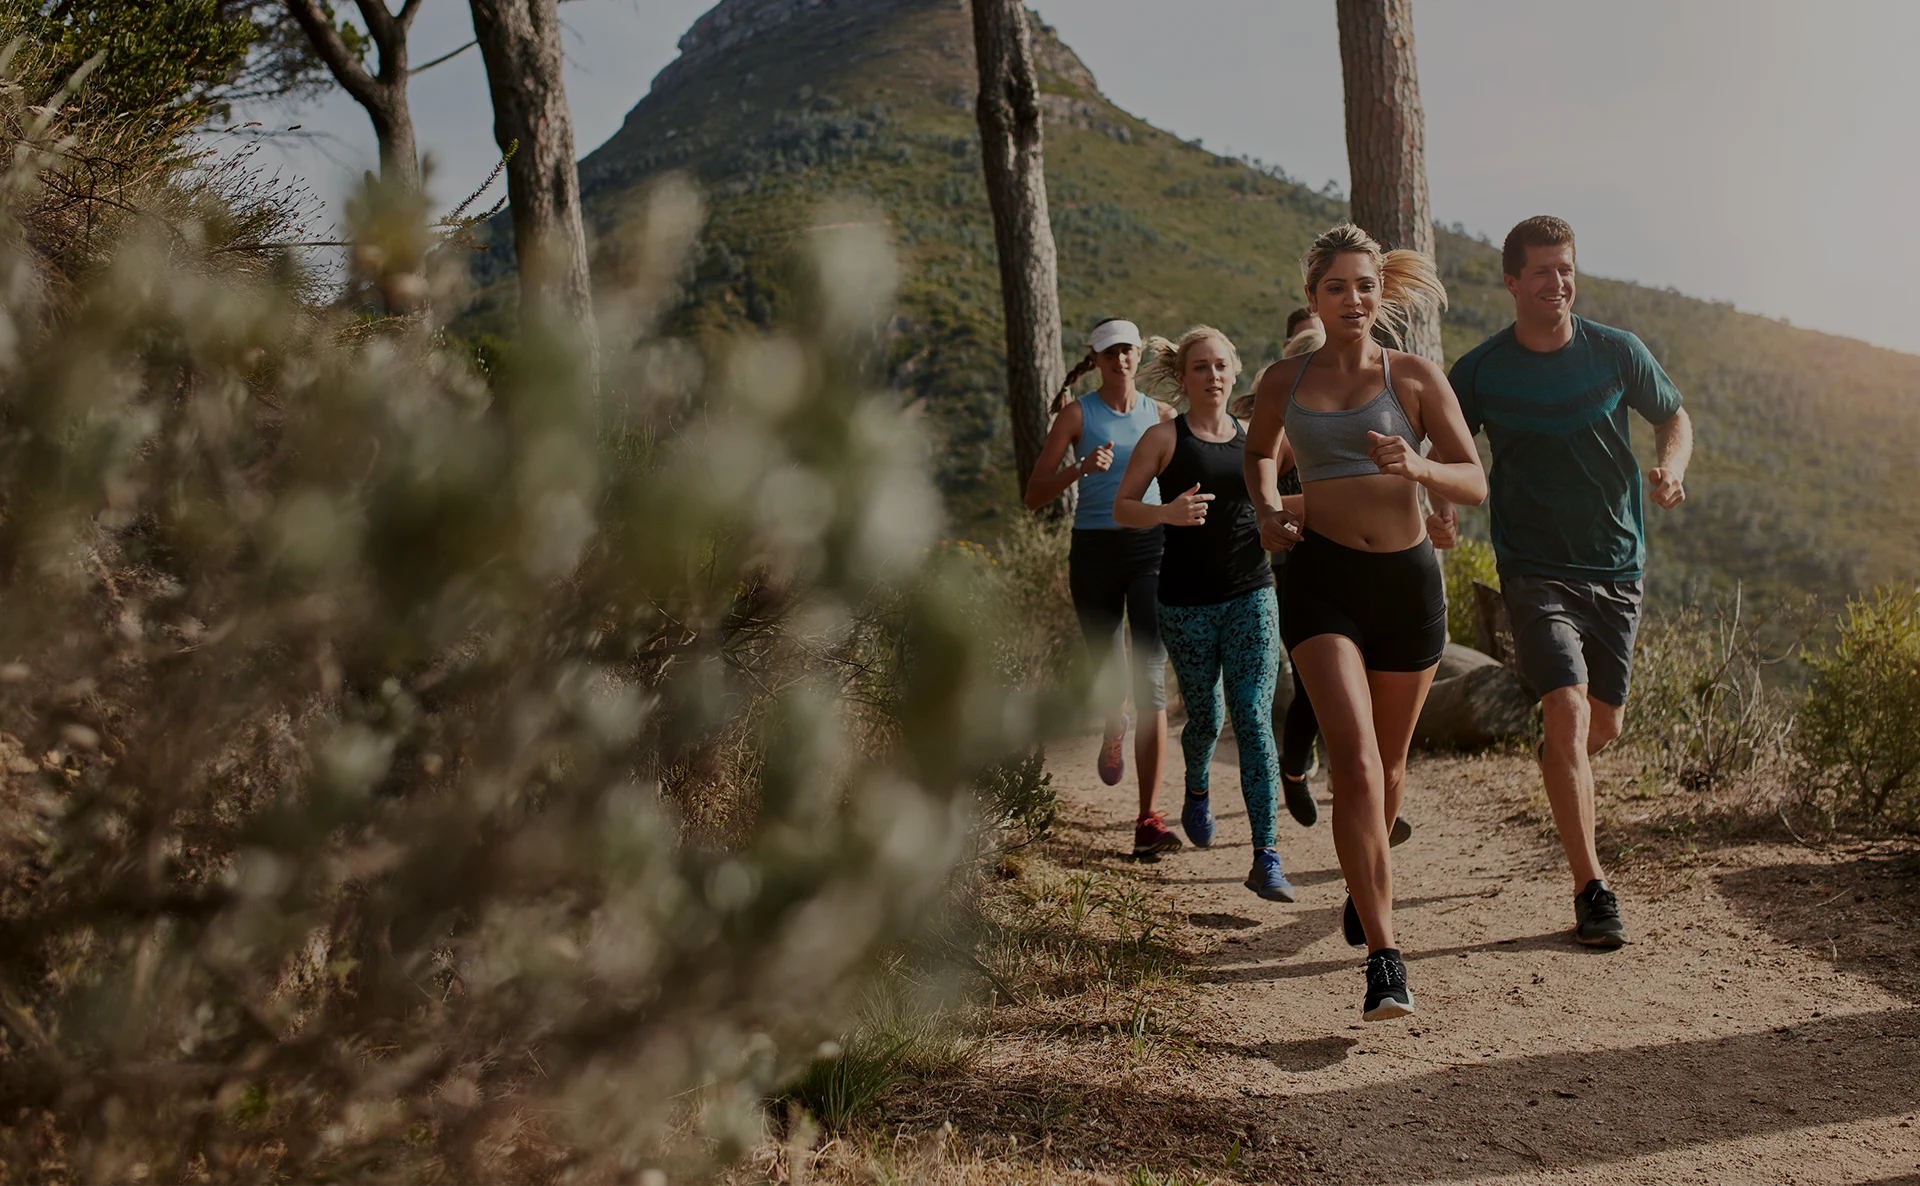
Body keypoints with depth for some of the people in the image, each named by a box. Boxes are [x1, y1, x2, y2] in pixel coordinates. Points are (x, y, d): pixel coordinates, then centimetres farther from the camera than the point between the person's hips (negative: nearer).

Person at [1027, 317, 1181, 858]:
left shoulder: (1158, 414, 10)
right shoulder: (1077, 414, 2)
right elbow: (1035, 496, -3)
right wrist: (1081, 469, -19)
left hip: (1150, 548, 1)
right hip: (1095, 550, 0)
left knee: (1150, 678, -12)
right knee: (1107, 669, 12)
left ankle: (1148, 820, -13)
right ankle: (1113, 733, 53)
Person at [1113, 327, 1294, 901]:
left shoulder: (1251, 437, 8)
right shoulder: (1164, 437, -2)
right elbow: (1122, 508, -3)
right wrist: (1168, 513, -22)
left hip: (1250, 596, 2)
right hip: (1187, 603, -2)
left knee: (1254, 721, -9)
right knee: (1204, 717, 10)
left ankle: (1266, 859, -10)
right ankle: (1197, 793, 46)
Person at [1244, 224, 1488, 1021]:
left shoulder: (1415, 377, 1)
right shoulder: (1284, 380, 6)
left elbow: (1475, 483, -1)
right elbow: (1258, 451, 27)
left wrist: (1419, 468, -22)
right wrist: (1267, 511, 7)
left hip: (1407, 576, 1)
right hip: (1322, 576, -1)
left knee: (1388, 762, 16)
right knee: (1354, 759, -19)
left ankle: (1364, 882, 48)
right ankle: (1384, 960, -20)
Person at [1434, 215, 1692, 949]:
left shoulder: (1616, 352, -2)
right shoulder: (1480, 371, -6)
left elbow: (1675, 419, 12)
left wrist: (1670, 468, -10)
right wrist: (1441, 508, -17)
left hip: (1616, 565, 3)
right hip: (1535, 568, -3)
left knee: (1603, 727, 12)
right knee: (1568, 710, -18)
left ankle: (1557, 759, 51)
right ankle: (1592, 891, -13)